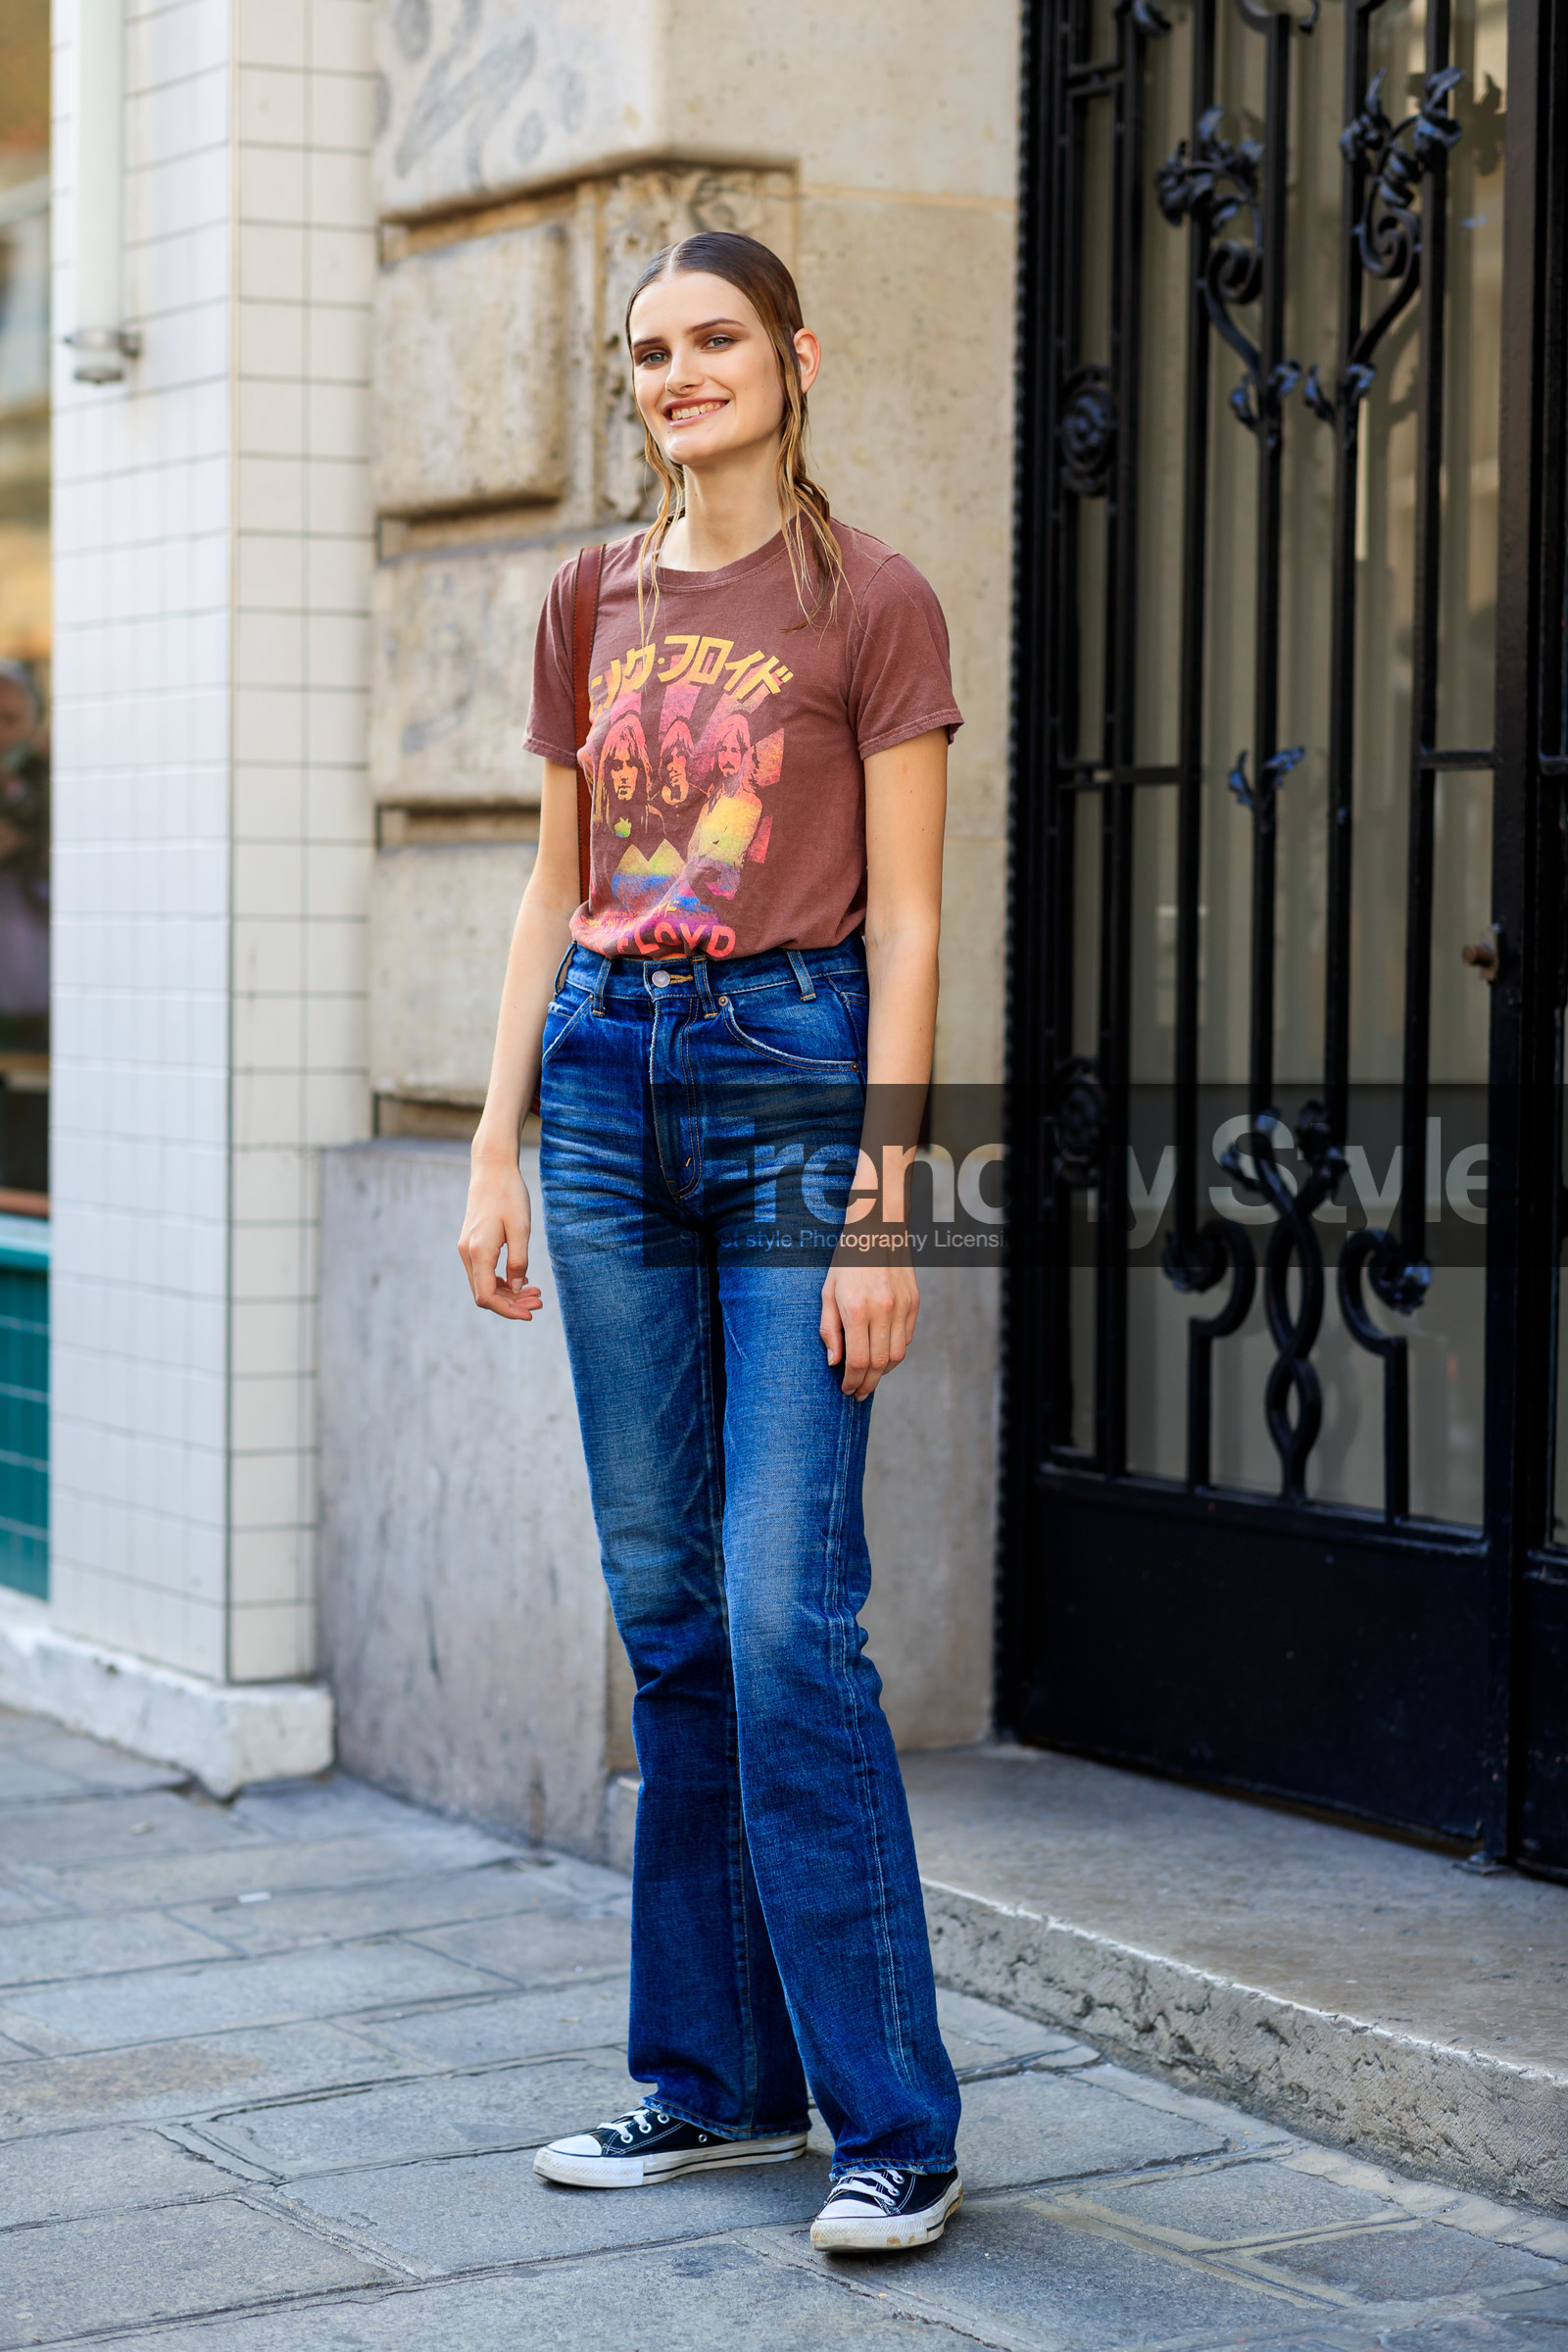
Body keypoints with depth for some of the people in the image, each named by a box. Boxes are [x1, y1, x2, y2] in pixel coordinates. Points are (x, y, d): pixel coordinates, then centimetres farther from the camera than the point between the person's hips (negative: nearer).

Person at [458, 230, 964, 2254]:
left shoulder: (870, 603, -3)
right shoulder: (593, 607, 13)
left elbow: (903, 926, -7)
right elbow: (553, 893, 16)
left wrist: (883, 1203, -13)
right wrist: (495, 1150, 9)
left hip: (793, 1071, -5)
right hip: (611, 1078, 6)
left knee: (785, 1610, -11)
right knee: (665, 1604, 8)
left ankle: (891, 2121, -3)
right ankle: (715, 2076, 18)